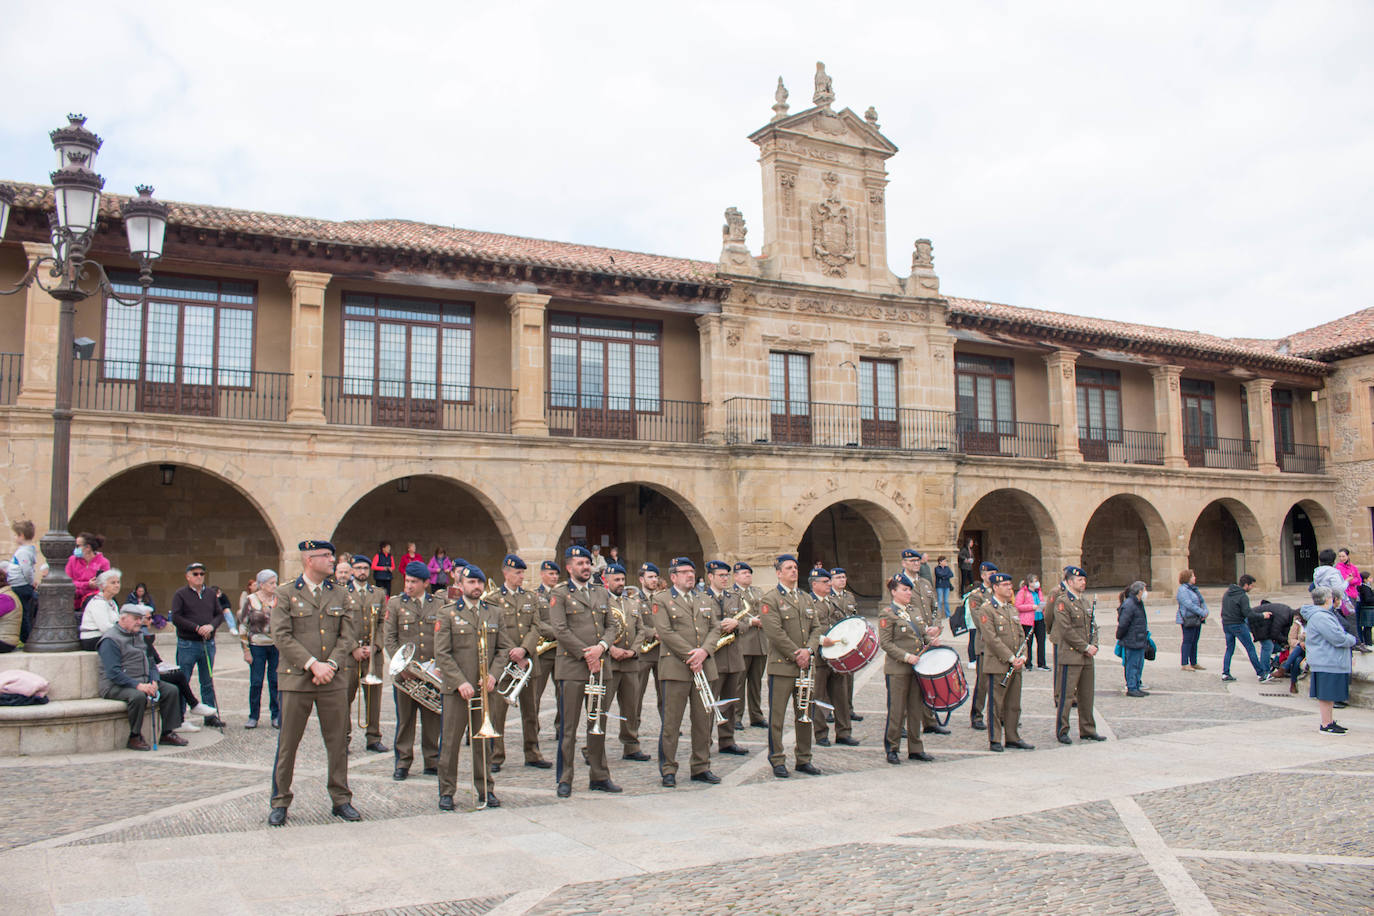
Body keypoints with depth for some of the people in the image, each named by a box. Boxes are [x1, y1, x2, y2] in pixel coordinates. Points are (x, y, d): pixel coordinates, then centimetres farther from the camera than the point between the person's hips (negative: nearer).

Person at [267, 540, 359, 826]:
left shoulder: (338, 596, 10)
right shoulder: (286, 595, -1)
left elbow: (348, 636, 6)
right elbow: (281, 636, -10)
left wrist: (331, 664, -10)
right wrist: (312, 664, -17)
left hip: (333, 682, 3)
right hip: (296, 681, -3)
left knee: (338, 743, 7)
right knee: (287, 743, 4)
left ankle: (341, 800, 18)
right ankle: (280, 802, 18)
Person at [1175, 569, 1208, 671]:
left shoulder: (1194, 589, 17)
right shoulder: (1182, 590, -12)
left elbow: (1202, 601, 15)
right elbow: (1189, 605, -21)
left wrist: (1205, 611, -4)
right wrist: (1202, 613, -19)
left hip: (1197, 620, 9)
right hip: (1188, 620, -9)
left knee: (1194, 642, 12)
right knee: (1188, 641, -6)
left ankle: (1194, 663, 19)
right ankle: (1185, 664, -3)